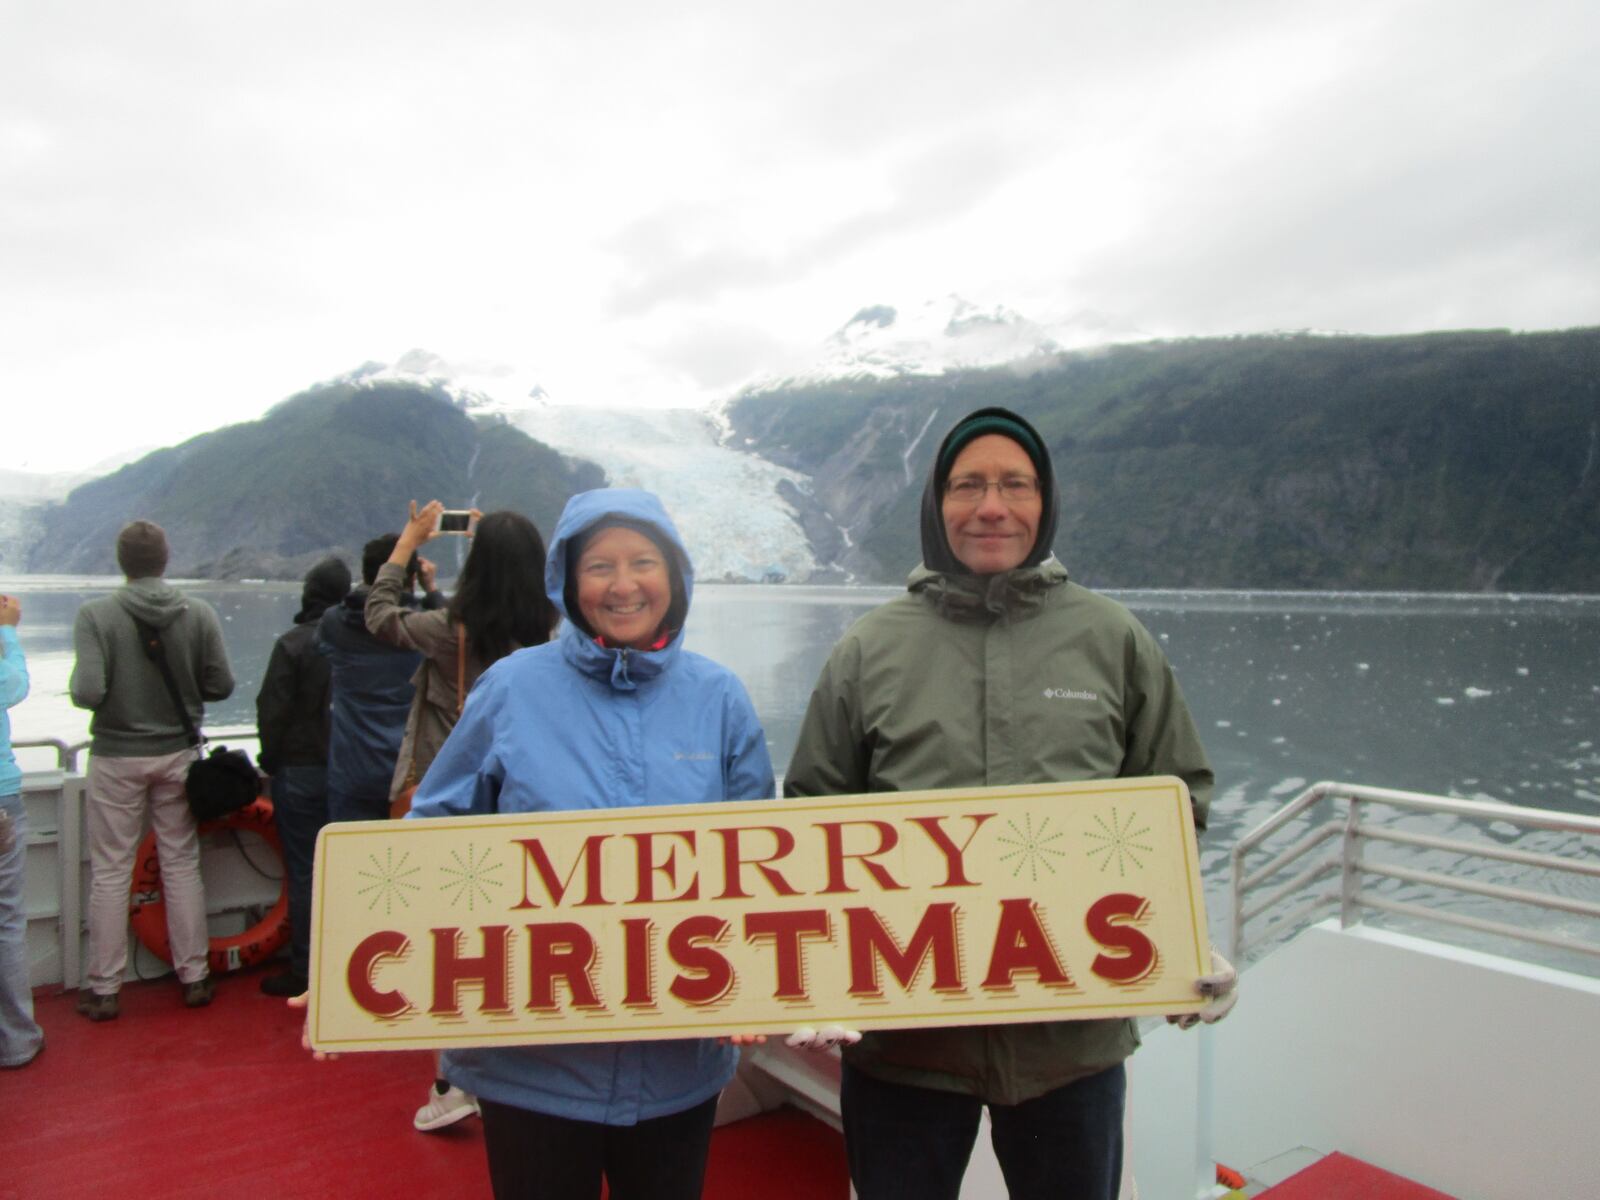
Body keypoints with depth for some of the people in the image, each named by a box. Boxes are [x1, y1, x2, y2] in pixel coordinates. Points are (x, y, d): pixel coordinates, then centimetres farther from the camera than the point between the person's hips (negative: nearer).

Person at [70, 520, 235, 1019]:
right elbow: (221, 685, -6)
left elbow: (86, 691, -19)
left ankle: (103, 989, 17)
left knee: (110, 873, 9)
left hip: (116, 757, -1)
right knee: (182, 866, 11)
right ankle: (194, 978, 18)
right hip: (178, 753, 2)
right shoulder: (199, 613, -8)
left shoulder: (96, 614, -13)